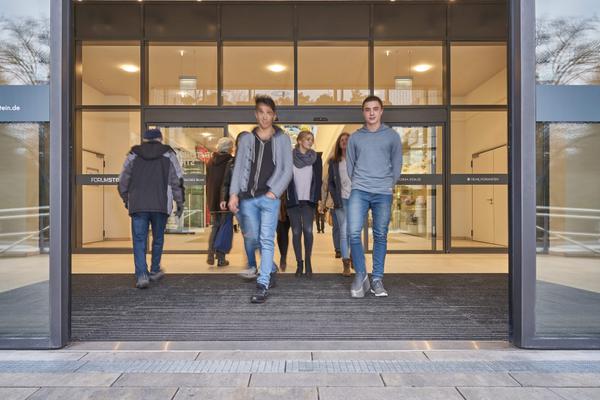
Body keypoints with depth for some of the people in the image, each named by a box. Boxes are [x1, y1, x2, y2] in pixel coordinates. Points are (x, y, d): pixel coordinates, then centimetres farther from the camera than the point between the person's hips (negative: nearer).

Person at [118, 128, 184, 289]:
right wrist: (180, 204, 7)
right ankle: (154, 271, 26)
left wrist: (126, 200, 27)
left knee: (139, 240, 1)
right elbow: (177, 181, 1)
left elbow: (123, 181, 13)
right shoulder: (168, 154, 8)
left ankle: (142, 275, -10)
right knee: (158, 238, 15)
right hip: (161, 205, 0)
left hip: (137, 205, 0)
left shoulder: (134, 155, 12)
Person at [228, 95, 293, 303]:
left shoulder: (282, 139, 6)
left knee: (266, 240, -7)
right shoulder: (246, 139, 12)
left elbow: (287, 170, 2)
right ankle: (270, 268, 37)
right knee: (252, 238, 12)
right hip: (247, 197, 3)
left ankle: (263, 284, -3)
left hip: (269, 197, -3)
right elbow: (238, 167, 7)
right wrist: (234, 193, -3)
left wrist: (274, 191, -9)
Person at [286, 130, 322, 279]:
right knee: (296, 232, 1)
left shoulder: (316, 158, 7)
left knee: (308, 230, -14)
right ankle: (299, 263, 11)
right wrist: (285, 198, -4)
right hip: (293, 200, 0)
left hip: (308, 200, 0)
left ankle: (308, 261, 0)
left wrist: (317, 199, -4)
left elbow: (318, 179, 5)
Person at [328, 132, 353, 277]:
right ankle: (346, 264, 0)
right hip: (342, 200, 0)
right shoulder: (334, 161, 12)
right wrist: (336, 199, -1)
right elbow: (330, 182, 10)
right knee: (344, 232, -3)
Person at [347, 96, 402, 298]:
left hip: (383, 193, 0)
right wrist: (356, 184, 9)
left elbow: (397, 163, 12)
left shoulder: (392, 135, 9)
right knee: (353, 233, -12)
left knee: (380, 236, 4)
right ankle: (360, 275, 4)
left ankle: (377, 279, 14)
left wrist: (391, 184, 5)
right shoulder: (355, 137, 11)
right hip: (359, 191, 0)